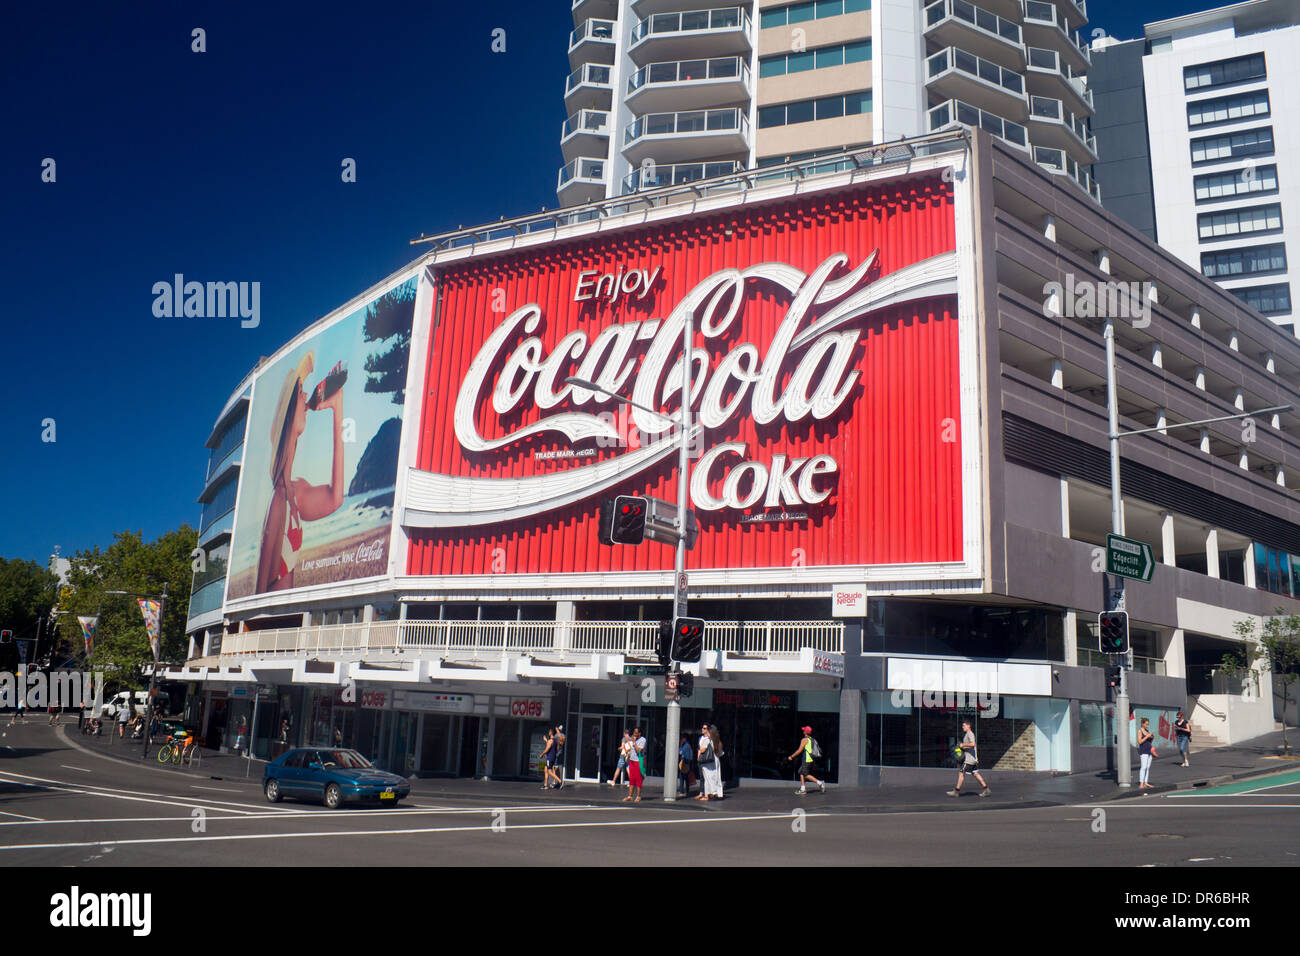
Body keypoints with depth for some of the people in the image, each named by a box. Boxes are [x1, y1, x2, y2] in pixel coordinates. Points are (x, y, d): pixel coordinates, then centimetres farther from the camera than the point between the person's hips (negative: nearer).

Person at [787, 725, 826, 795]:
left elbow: (799, 751, -11)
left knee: (806, 775, -6)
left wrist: (791, 756, -2)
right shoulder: (812, 740, 15)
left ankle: (820, 783, -15)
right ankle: (802, 789, 13)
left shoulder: (804, 740, -9)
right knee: (801, 773, 14)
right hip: (811, 760, 8)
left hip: (806, 760, -8)